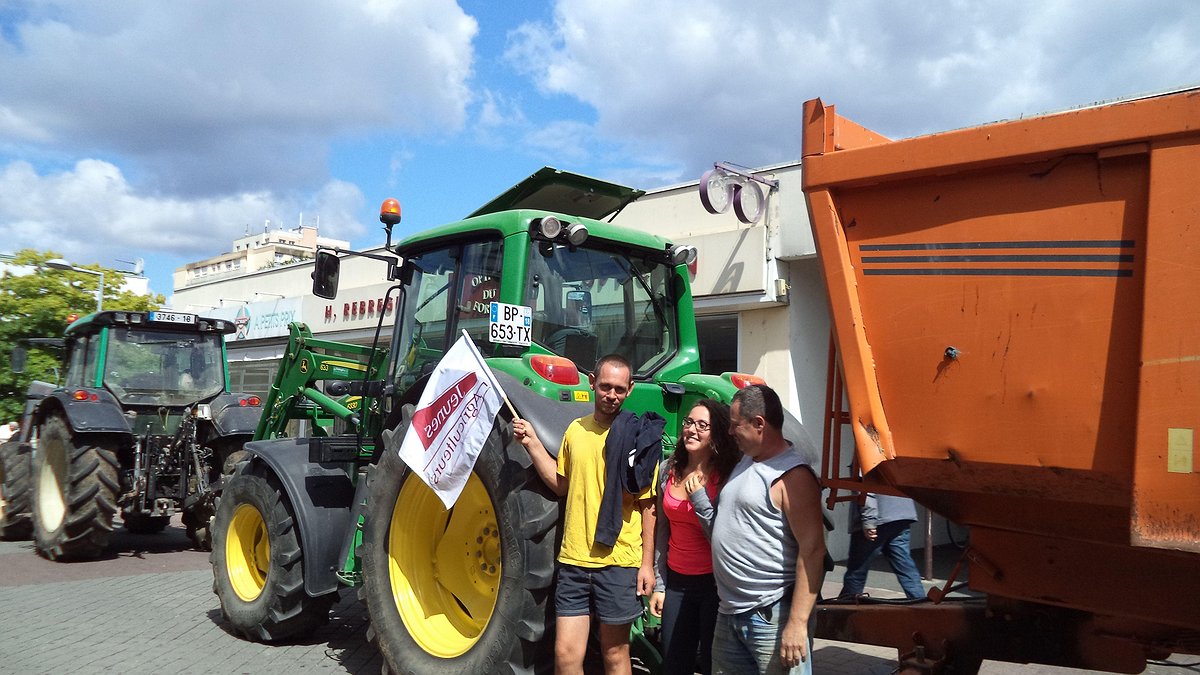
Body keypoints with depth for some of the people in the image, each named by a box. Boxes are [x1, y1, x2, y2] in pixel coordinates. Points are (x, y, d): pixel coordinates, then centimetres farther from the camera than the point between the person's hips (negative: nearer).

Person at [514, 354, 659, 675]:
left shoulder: (638, 438, -6)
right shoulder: (575, 430, 7)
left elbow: (648, 505, -4)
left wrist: (648, 562, -7)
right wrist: (532, 443, 7)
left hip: (619, 563, -3)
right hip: (573, 560, 4)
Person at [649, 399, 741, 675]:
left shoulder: (727, 477, -13)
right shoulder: (670, 471, 2)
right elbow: (662, 531, 9)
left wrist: (698, 498, -21)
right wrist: (658, 585, 10)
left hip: (714, 583, -5)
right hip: (676, 582, 5)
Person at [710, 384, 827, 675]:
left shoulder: (792, 476, -15)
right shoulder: (745, 463, 12)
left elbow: (812, 551, -20)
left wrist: (797, 623, -23)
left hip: (771, 617, -8)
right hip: (729, 615, 9)